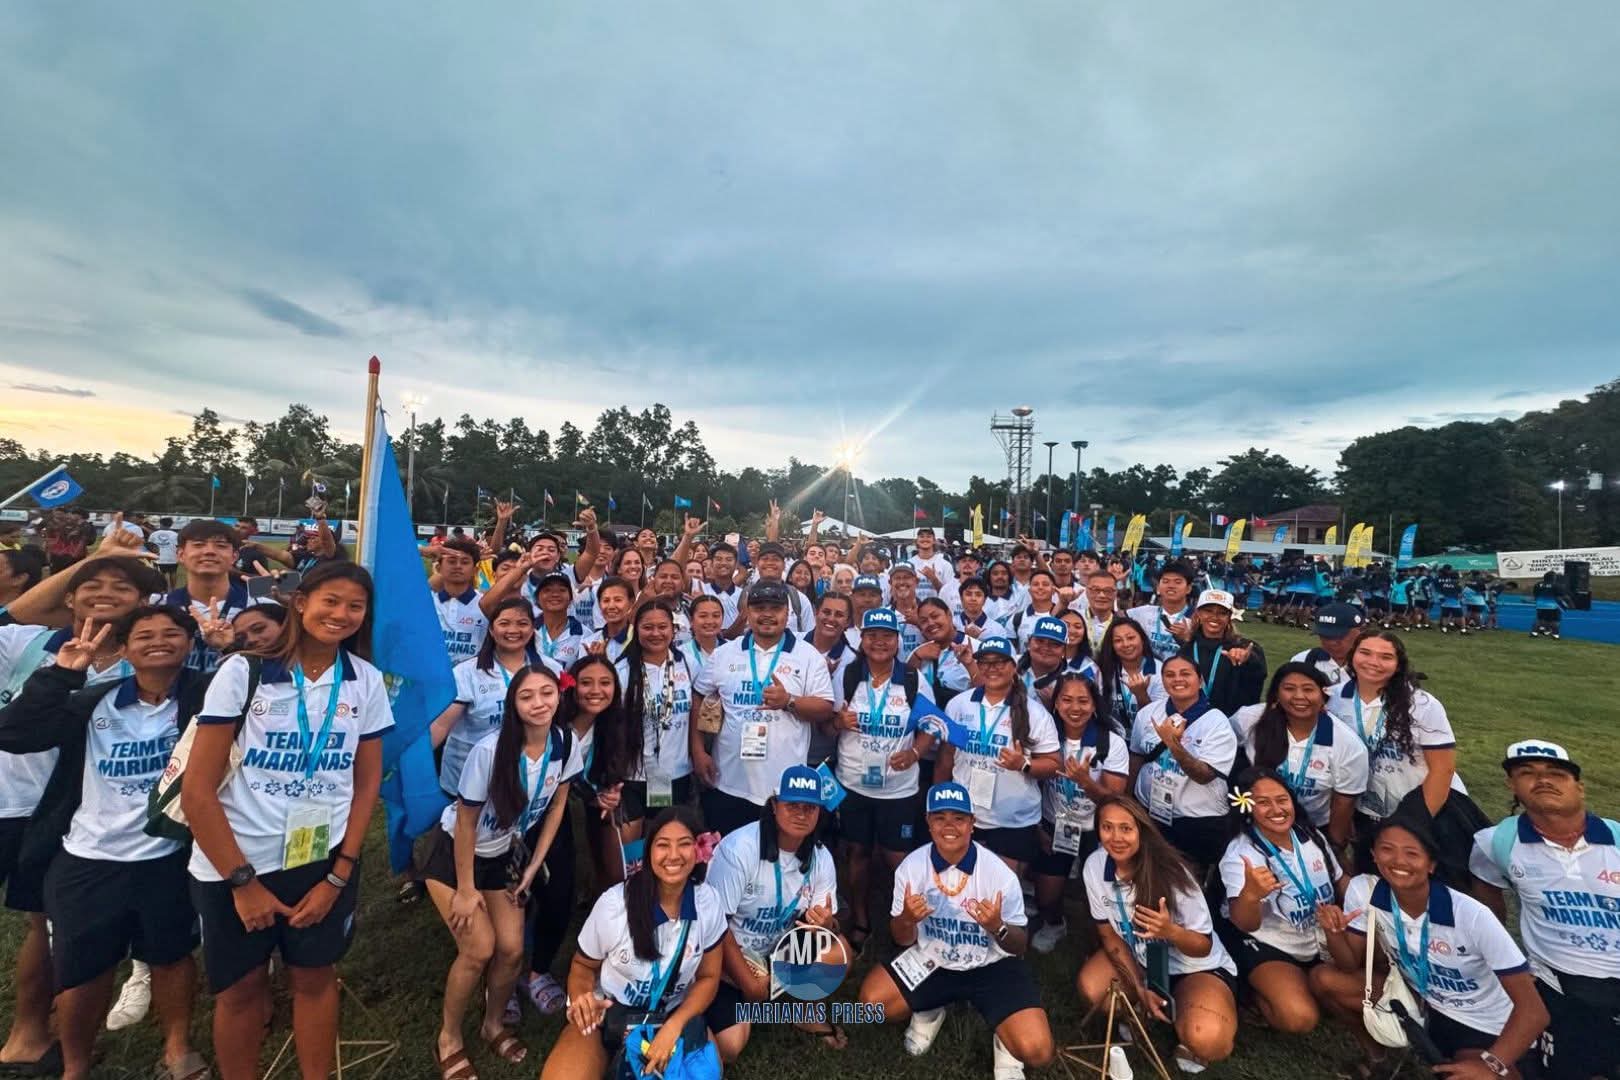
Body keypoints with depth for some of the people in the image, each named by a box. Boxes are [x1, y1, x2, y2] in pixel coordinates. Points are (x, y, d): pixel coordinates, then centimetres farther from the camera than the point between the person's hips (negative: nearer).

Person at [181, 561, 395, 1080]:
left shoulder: (366, 681, -5)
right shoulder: (244, 671, -11)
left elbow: (367, 782, 1)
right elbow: (197, 789, -9)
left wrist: (338, 876, -3)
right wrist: (243, 880, -10)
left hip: (325, 857, 1)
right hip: (235, 859, -1)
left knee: (314, 975, 14)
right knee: (240, 985, 15)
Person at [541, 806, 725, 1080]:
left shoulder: (709, 902, -15)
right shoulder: (614, 903, -21)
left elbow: (708, 977, -3)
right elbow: (583, 965, -3)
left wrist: (674, 1026, -20)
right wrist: (581, 999, -25)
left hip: (672, 1017, 3)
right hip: (606, 1013, -3)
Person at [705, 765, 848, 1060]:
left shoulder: (821, 858, -10)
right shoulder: (739, 848, -27)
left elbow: (826, 922, -5)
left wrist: (825, 923, -30)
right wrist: (749, 984, -18)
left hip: (777, 951, 4)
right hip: (726, 956, -4)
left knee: (839, 953, -19)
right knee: (728, 1049, -19)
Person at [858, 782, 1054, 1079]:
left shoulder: (1000, 873, -21)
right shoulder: (911, 866, -15)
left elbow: (1020, 947, -10)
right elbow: (903, 941, -5)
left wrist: (998, 928, -33)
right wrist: (906, 920, -30)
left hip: (991, 966, -2)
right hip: (931, 961, 2)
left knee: (1036, 1050, -23)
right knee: (872, 1002, -17)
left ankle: (1004, 1041, 15)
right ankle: (928, 1013, 15)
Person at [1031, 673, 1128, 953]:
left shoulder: (1112, 743, -17)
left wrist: (1085, 781, -36)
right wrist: (1037, 826, 2)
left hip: (1096, 832, -1)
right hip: (1054, 828, 2)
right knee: (1045, 898, 10)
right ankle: (1053, 924, 44)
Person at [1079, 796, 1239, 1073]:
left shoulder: (1171, 873, -29)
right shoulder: (1094, 866, -18)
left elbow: (1204, 946, -20)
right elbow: (1110, 934, -7)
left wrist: (1171, 931, -41)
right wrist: (1139, 988, -17)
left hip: (1196, 966, -4)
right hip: (1138, 958, 4)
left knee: (1207, 1041, -33)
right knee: (1091, 989, -25)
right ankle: (1141, 1014, 8)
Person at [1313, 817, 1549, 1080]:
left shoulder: (1471, 915, -28)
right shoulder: (1363, 890, -18)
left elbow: (1533, 1010, -24)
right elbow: (1350, 965, -8)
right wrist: (1334, 933, -30)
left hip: (1485, 1031, -3)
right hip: (1417, 1001, 4)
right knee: (1323, 978, -15)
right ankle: (1377, 1055, 13)